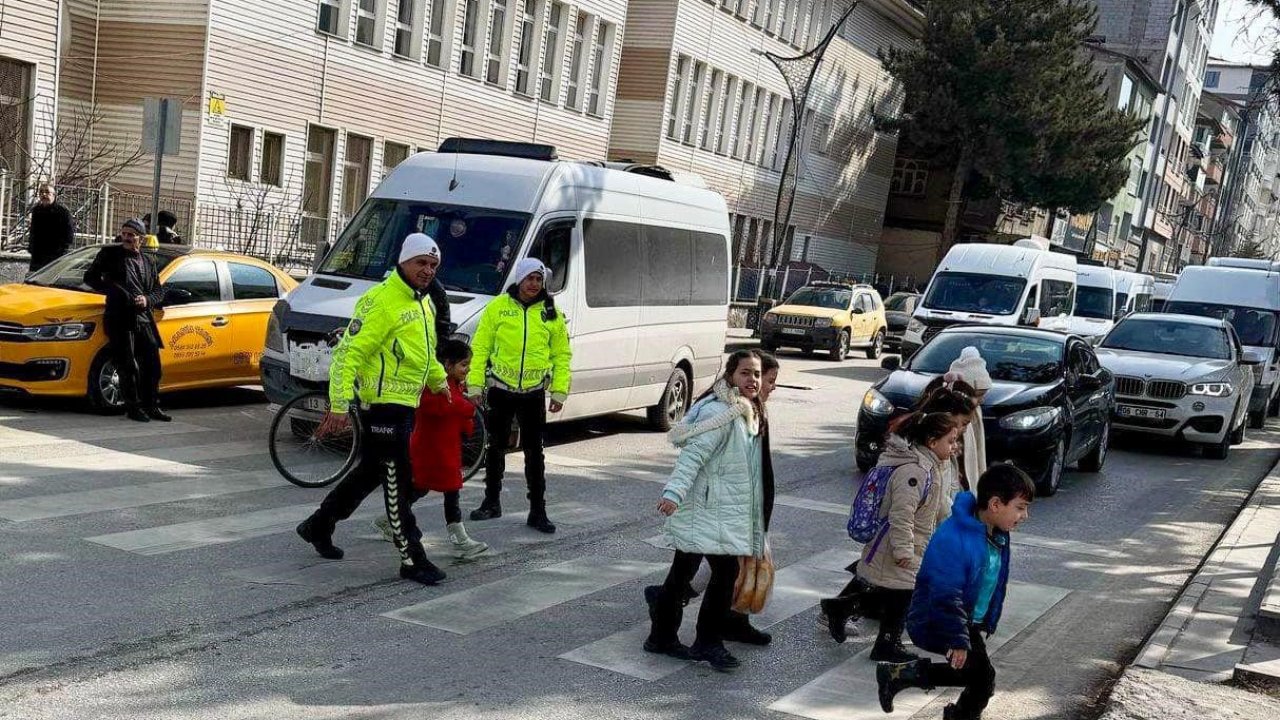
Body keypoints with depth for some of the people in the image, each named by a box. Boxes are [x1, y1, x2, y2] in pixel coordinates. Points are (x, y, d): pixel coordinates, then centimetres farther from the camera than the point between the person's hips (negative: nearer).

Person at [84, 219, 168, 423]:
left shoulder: (148, 261, 17)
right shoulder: (110, 254, 6)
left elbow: (159, 291, 17)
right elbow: (90, 277, 3)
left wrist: (147, 299, -6)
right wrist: (114, 292, -10)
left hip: (144, 319, 4)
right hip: (120, 319, -4)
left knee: (152, 365, 6)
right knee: (128, 367, -5)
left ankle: (152, 407, 17)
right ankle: (133, 408, 3)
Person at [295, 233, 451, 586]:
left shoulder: (422, 302, 14)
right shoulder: (382, 301, -17)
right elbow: (348, 354, -20)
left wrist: (439, 380, 29)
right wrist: (339, 405, -25)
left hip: (405, 404, 10)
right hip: (384, 402, -10)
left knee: (372, 473, 19)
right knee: (398, 483, -5)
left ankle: (319, 524, 35)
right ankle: (412, 559, 1)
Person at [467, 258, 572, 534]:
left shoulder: (551, 313, 2)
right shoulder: (498, 306, -3)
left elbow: (561, 355, 6)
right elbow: (480, 347, -1)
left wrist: (559, 391, 0)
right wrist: (475, 384, -5)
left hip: (534, 393, 0)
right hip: (500, 390, 0)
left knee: (534, 453, 3)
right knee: (496, 448, 12)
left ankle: (538, 511, 10)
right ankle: (492, 502, 27)